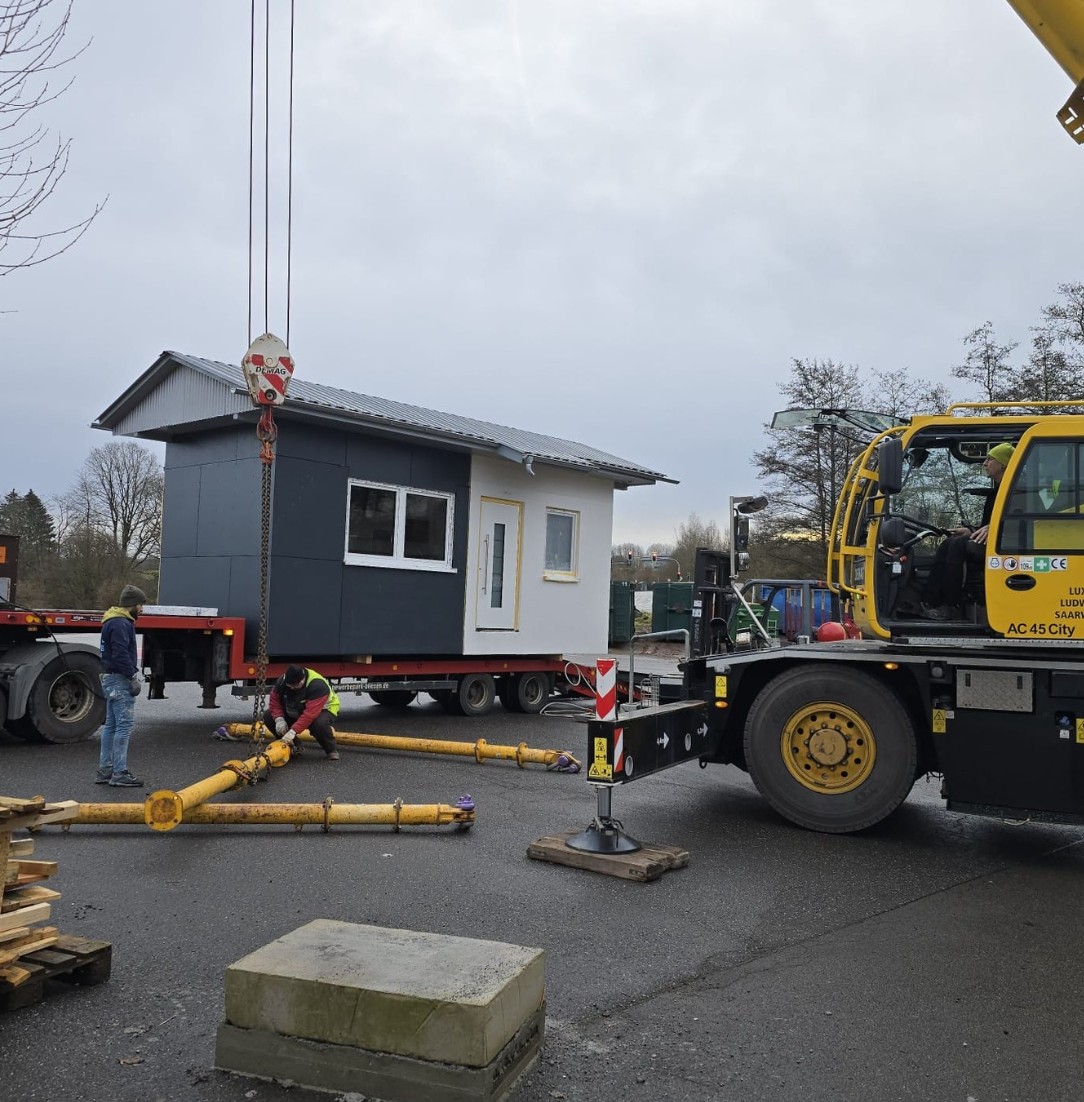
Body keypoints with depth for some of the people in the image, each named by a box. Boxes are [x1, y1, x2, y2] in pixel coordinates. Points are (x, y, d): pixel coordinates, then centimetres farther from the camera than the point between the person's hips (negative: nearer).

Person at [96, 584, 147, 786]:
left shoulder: (116, 622, 18)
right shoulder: (120, 624, -16)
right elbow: (121, 655, -23)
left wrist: (131, 676, 21)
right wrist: (133, 677, -18)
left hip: (111, 678, 11)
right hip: (120, 680, -11)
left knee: (111, 725, 14)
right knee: (124, 725, -9)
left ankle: (105, 771, 19)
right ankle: (119, 773, -9)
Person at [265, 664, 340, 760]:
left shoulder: (317, 685, -36)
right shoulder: (282, 681, -18)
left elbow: (310, 713, -42)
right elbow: (274, 700, -10)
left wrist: (293, 731, -47)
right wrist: (279, 719, -28)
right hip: (296, 711, 6)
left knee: (319, 723, -41)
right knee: (268, 716, -12)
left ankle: (331, 751, -11)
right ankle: (293, 745, 4)